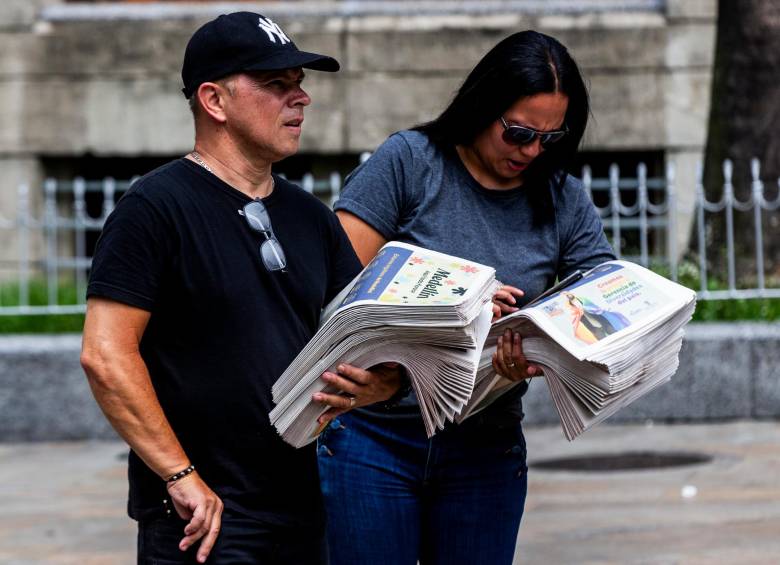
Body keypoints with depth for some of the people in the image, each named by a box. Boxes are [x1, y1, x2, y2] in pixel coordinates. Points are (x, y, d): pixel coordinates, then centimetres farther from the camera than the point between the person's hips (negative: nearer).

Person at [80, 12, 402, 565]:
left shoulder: (311, 217, 12)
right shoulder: (156, 208, -10)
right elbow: (105, 356, -16)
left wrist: (382, 381, -11)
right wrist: (182, 476, -19)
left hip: (300, 513, 7)